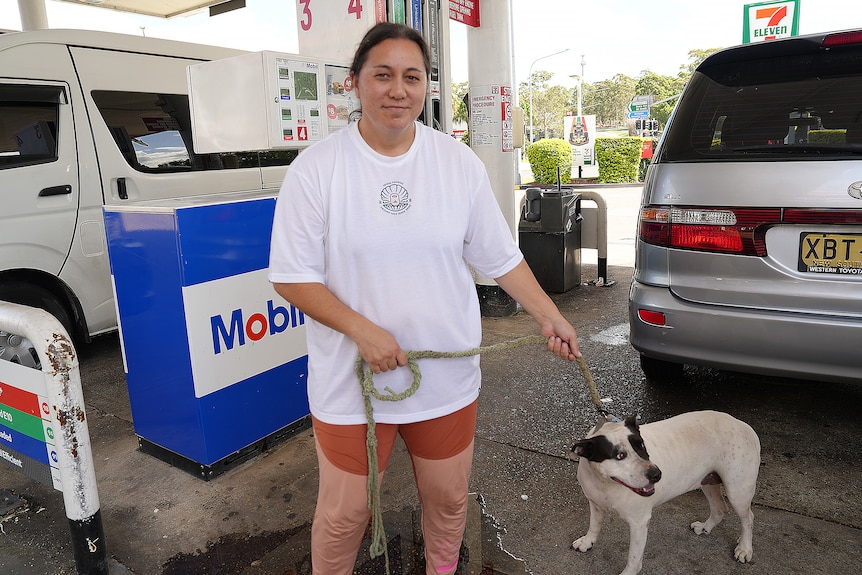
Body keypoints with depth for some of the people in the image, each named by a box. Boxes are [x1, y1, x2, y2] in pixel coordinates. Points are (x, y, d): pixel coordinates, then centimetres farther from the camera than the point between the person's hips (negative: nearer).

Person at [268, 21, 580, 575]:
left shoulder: (460, 162, -2)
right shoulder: (316, 168, -9)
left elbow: (500, 257, 5)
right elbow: (292, 277, -9)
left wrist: (551, 318, 3)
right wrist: (362, 330, -19)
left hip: (448, 379, 3)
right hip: (351, 383, -2)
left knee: (448, 498, 21)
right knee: (344, 513, 12)